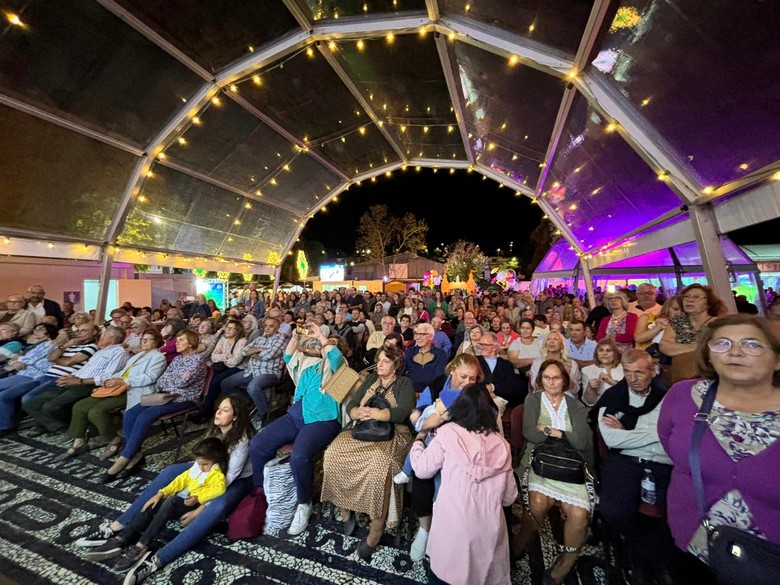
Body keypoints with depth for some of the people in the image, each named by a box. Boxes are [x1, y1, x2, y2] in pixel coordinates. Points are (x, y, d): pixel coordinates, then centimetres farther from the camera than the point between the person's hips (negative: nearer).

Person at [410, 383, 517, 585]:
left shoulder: (448, 433, -12)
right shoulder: (501, 443, -1)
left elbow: (422, 470, -1)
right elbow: (510, 496, 8)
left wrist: (418, 441, 14)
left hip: (454, 526, -2)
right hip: (490, 528, 3)